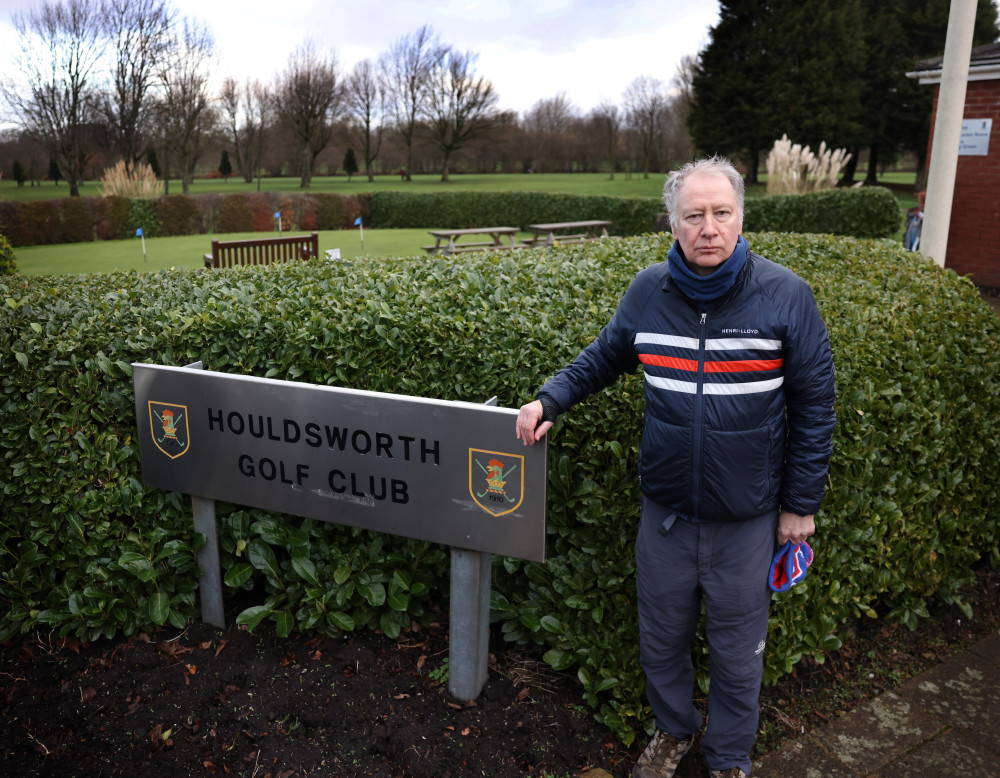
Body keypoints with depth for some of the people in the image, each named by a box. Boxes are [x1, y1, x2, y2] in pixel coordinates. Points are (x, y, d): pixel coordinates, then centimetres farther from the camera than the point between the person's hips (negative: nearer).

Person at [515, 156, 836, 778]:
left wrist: (801, 504, -3)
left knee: (737, 651, 16)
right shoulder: (649, 292, -4)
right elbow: (602, 360, 12)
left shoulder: (785, 295, -11)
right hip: (665, 510, 3)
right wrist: (550, 400, -3)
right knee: (661, 638, 20)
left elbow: (814, 406, -5)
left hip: (747, 518, -2)